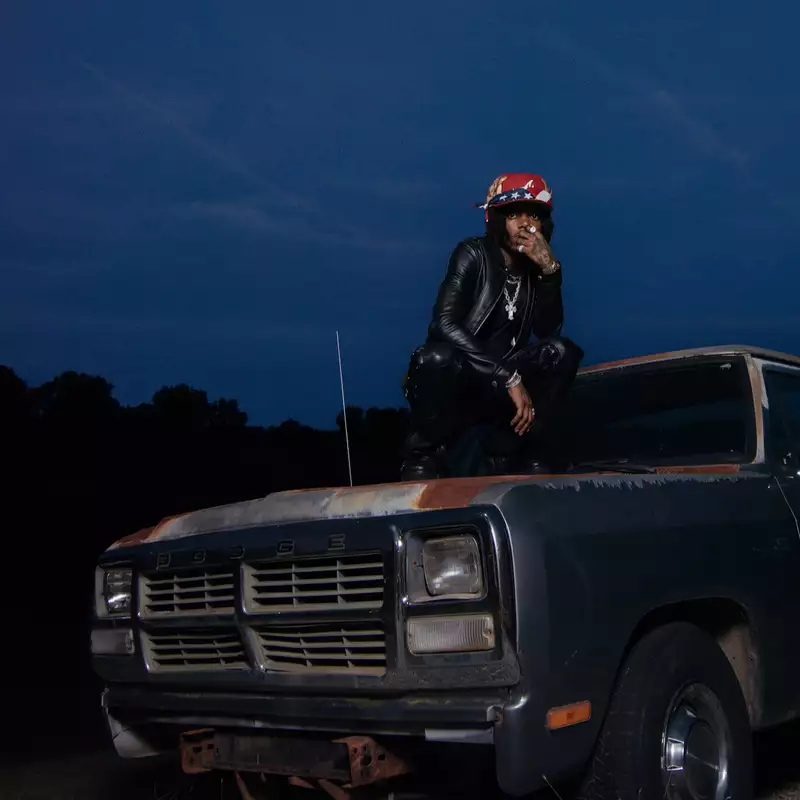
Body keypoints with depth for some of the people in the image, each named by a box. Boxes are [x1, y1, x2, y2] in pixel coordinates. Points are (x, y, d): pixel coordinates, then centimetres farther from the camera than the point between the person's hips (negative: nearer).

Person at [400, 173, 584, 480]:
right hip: (451, 380, -5)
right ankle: (425, 458, -15)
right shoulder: (474, 254, -11)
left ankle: (505, 454, -12)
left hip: (496, 389, 5)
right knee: (438, 356, -36)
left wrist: (550, 270, -21)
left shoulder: (535, 267, 5)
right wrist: (510, 377, -30)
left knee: (563, 352, -16)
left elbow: (548, 330, -7)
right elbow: (444, 324, -25)